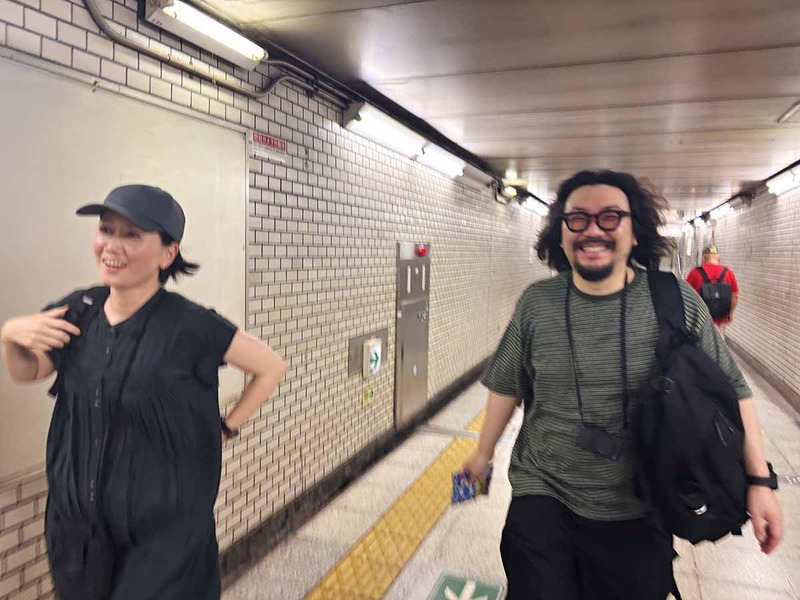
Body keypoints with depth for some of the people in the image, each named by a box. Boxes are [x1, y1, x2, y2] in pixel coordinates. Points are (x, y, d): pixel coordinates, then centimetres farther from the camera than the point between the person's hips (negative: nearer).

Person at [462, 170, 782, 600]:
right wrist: (483, 452, 15)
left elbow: (731, 391, 0)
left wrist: (759, 480, -3)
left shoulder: (678, 303, -8)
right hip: (542, 499, 0)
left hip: (640, 515, 1)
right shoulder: (535, 303, -5)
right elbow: (506, 386, 6)